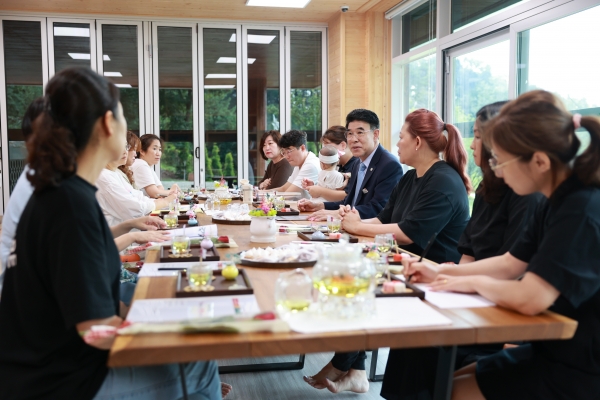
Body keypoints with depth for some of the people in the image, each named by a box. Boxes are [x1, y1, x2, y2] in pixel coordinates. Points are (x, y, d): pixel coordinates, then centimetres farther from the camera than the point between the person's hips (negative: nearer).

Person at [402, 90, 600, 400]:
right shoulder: (559, 201, 4)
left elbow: (529, 299, -34)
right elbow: (510, 263, 13)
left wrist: (472, 282, -14)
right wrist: (441, 271, 6)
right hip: (555, 350, 9)